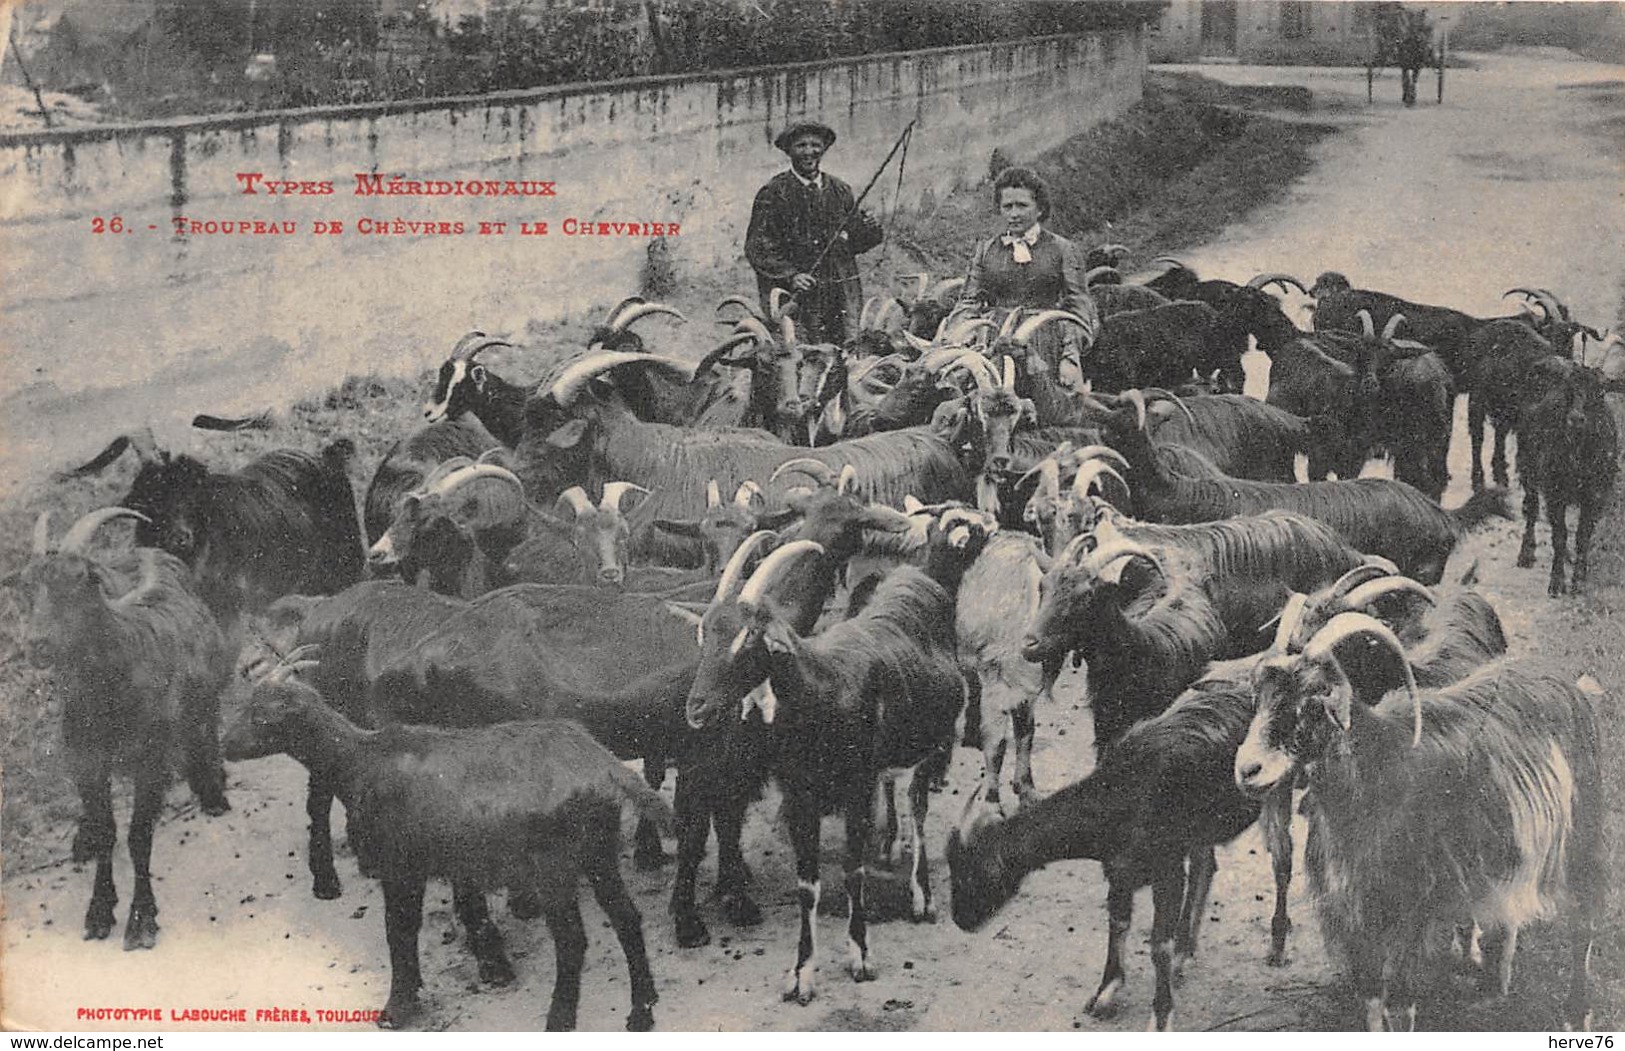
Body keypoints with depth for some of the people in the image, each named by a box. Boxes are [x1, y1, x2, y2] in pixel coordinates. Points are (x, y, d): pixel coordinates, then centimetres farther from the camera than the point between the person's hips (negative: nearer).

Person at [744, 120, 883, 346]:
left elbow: (851, 245, 19)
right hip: (791, 295, -4)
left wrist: (867, 231, -3)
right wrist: (789, 276, -16)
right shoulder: (772, 193, 0)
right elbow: (757, 248, -4)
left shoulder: (840, 191, 14)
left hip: (840, 297, 4)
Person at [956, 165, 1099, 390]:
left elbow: (1077, 308, 2)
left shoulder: (1063, 250, 6)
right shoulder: (985, 250, 14)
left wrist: (1070, 358, -10)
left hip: (1046, 353, -2)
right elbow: (969, 304, 12)